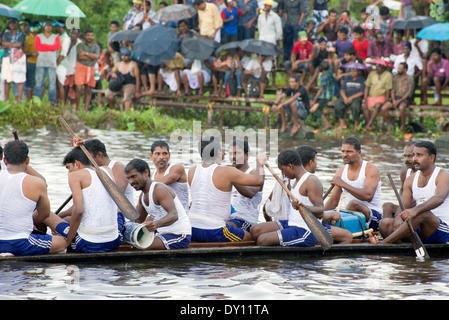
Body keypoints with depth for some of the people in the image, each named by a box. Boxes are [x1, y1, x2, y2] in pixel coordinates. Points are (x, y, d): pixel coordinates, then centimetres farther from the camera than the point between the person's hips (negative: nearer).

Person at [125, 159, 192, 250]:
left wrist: (156, 224, -51)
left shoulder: (159, 189, -19)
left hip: (179, 236, -10)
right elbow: (138, 220, 25)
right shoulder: (143, 196, 11)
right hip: (163, 232, 10)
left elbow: (174, 215, -33)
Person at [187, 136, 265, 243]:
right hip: (213, 233, -6)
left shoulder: (192, 171, 1)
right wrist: (260, 162, 11)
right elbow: (258, 180, -7)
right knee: (250, 237, 14)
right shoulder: (227, 172, -15)